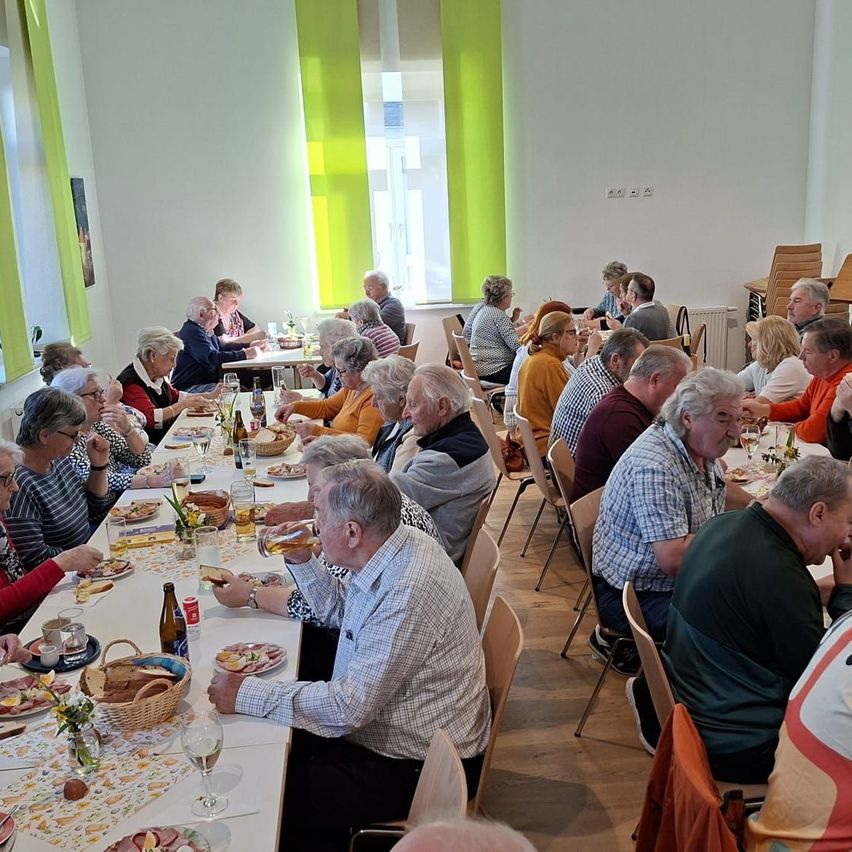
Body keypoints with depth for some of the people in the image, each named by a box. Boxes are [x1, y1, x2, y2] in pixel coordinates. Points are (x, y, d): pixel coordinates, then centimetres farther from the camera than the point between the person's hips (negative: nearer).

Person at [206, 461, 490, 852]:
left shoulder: (408, 592, -33)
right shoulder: (393, 547, -3)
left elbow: (349, 707, -29)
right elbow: (340, 611, 17)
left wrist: (246, 693, -21)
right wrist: (302, 561, 2)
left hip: (416, 766, -9)